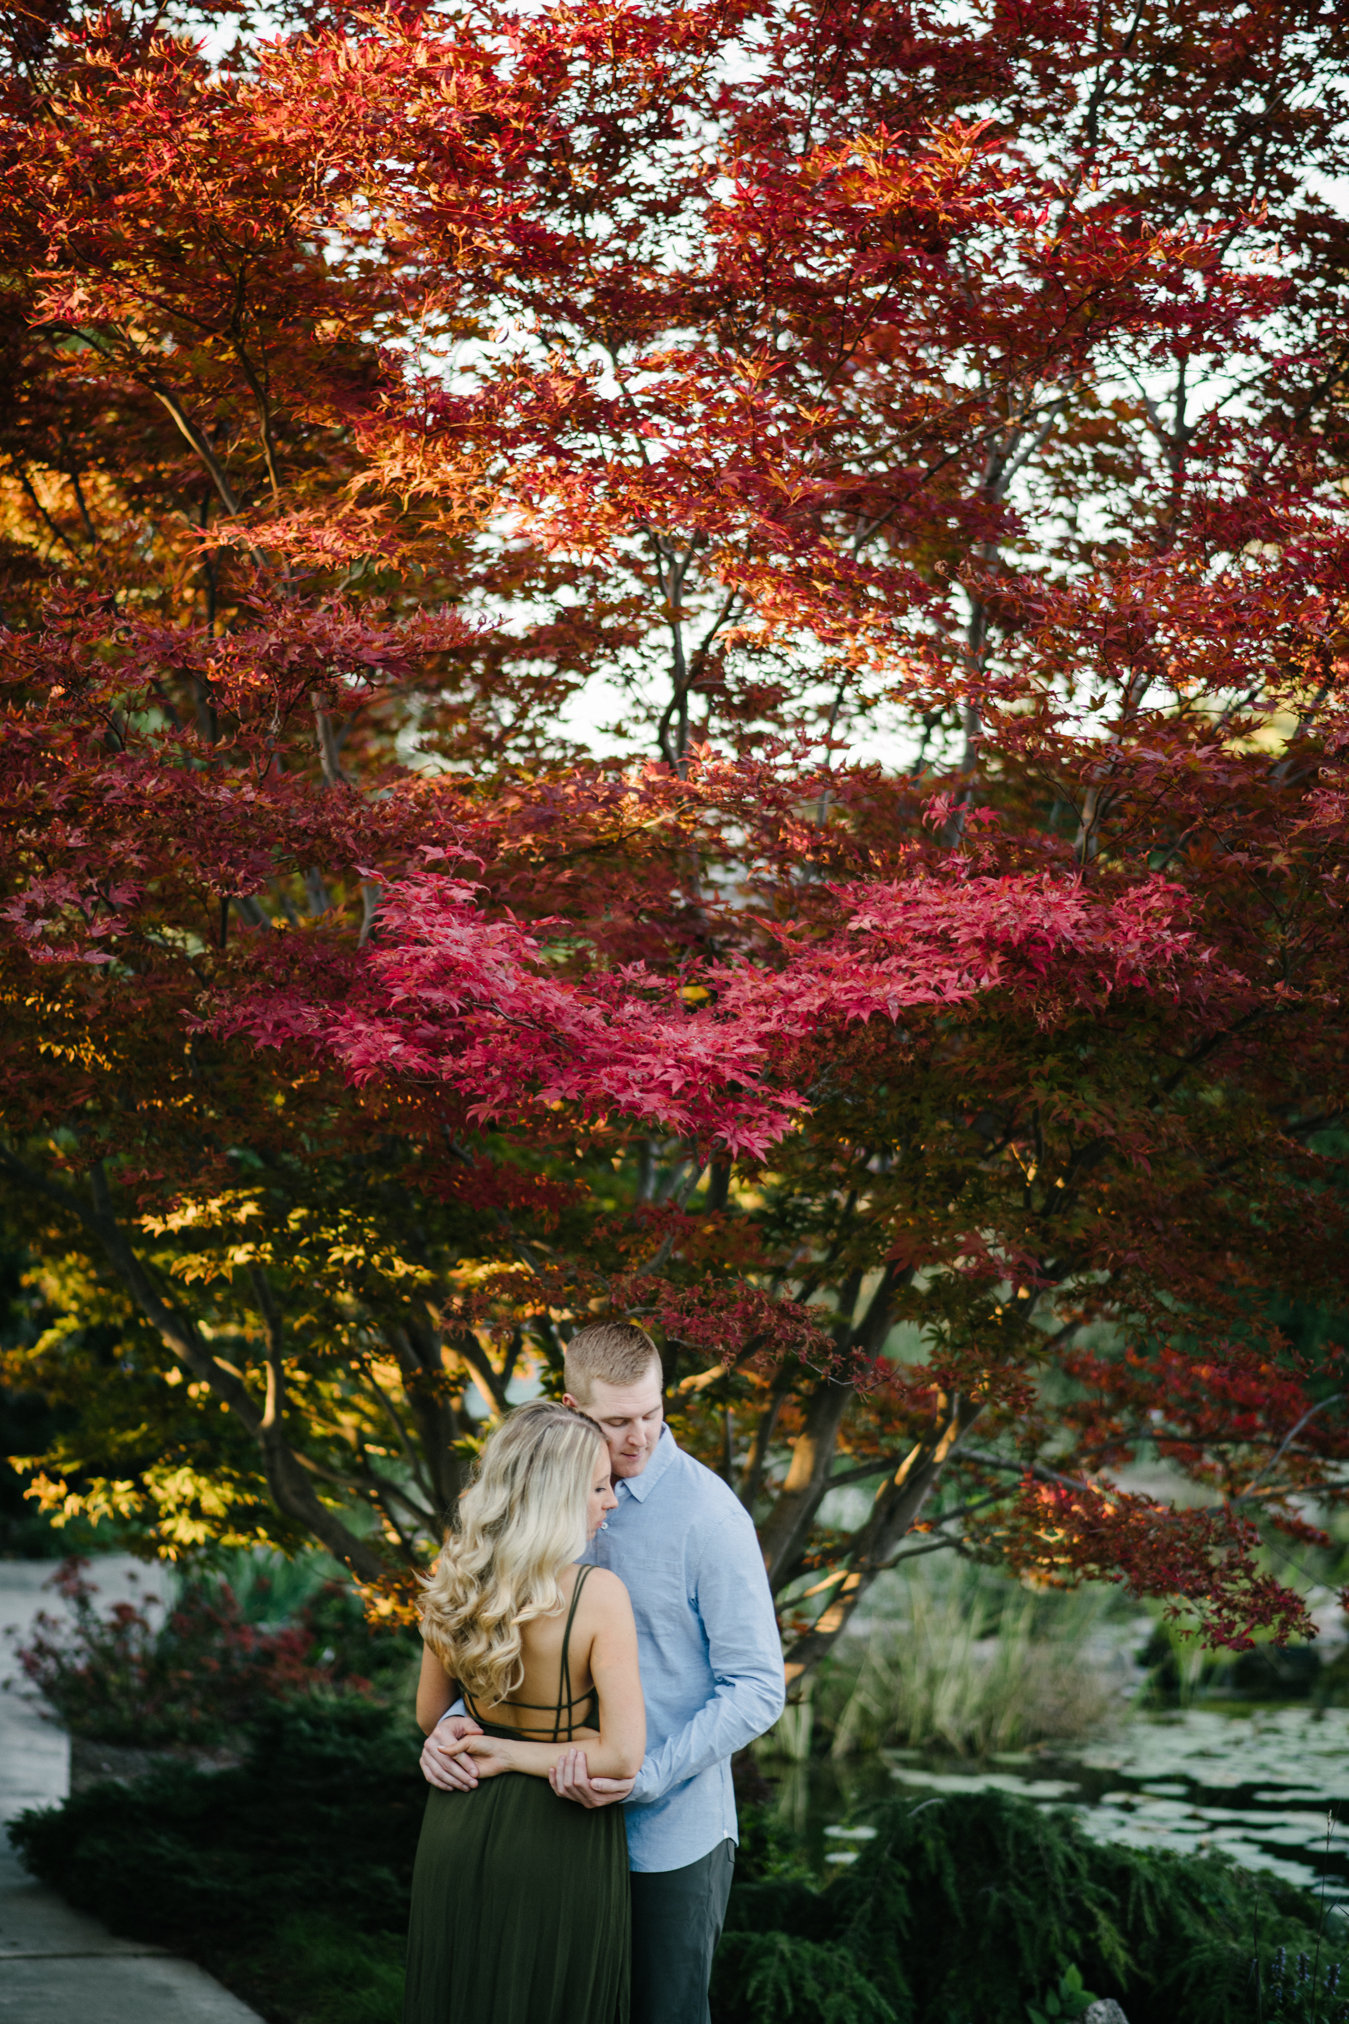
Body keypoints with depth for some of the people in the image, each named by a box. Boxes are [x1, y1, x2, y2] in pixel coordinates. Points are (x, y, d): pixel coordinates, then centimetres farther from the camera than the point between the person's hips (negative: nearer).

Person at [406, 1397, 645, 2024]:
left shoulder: (453, 1584, -7)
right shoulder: (598, 1595, -23)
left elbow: (430, 1714, 8)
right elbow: (623, 1755, -25)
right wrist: (511, 1754, -14)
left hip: (458, 1830, 5)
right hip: (558, 1834, -5)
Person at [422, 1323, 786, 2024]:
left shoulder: (707, 1513, -15)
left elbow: (758, 1688, -15)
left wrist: (646, 1776, -25)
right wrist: (459, 1721, -9)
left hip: (671, 1834, -5)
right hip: (562, 1821, 5)